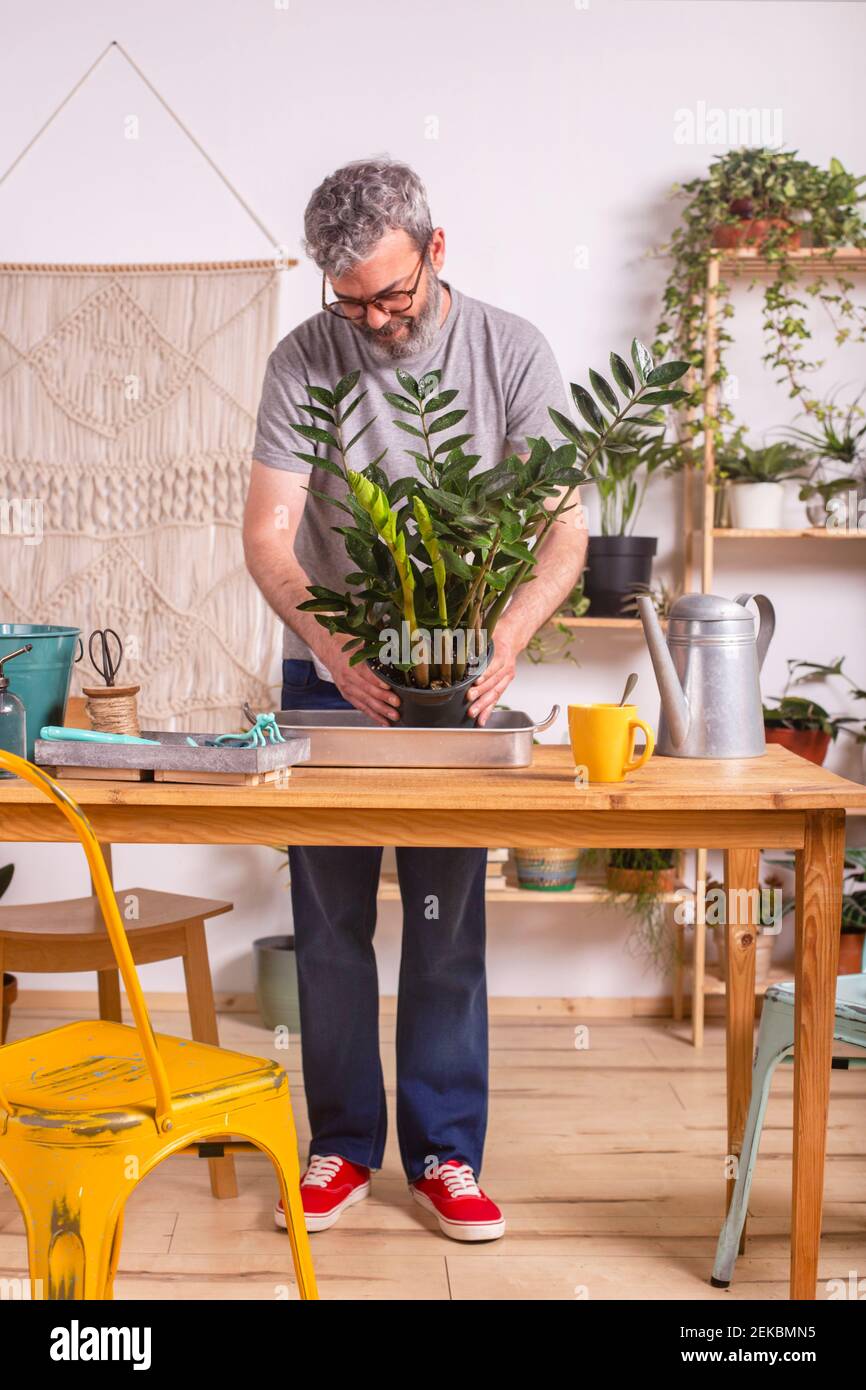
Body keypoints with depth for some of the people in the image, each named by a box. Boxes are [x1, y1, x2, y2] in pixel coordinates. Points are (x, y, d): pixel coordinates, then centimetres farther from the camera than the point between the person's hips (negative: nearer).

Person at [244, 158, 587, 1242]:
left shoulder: (512, 352, -8)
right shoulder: (303, 360, -8)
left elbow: (563, 529, -11)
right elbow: (268, 533, -13)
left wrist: (506, 637, -29)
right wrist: (332, 645, -29)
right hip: (331, 676, 1)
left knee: (449, 925, 3)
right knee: (330, 921, 6)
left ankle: (445, 1152, 18)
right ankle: (342, 1144, 22)